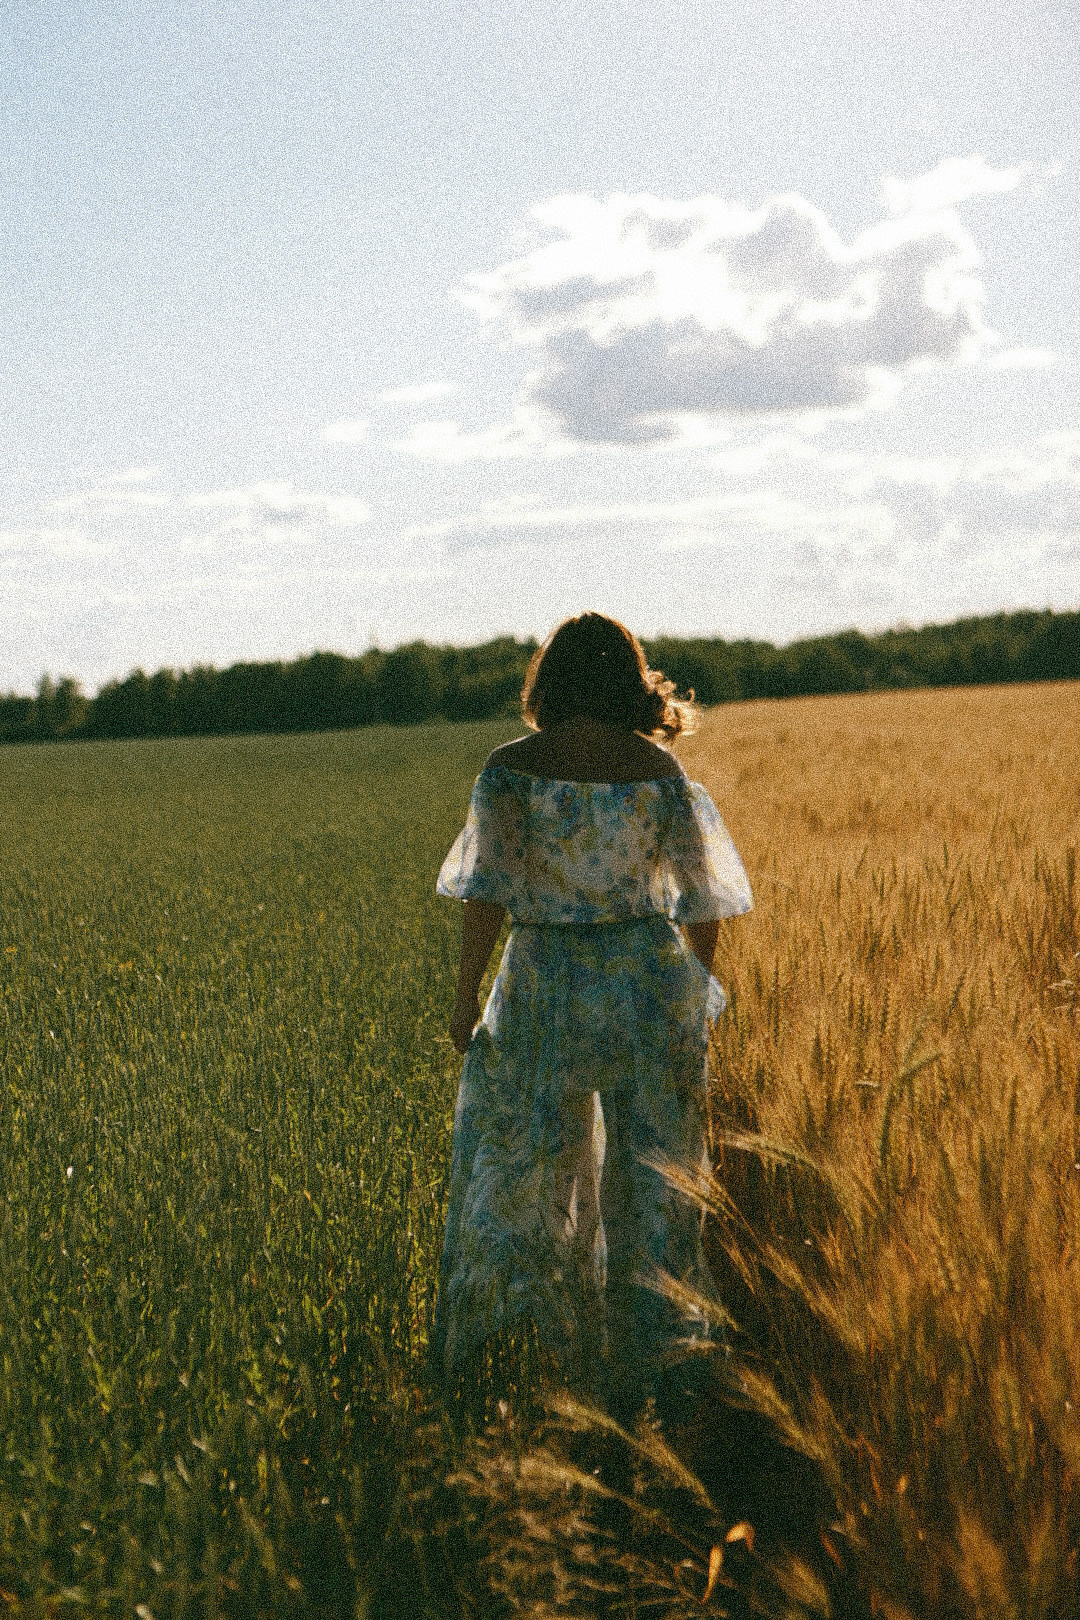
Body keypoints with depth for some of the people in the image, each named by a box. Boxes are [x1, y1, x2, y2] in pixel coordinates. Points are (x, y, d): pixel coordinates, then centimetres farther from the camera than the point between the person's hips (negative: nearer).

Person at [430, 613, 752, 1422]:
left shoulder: (511, 769, -8)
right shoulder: (660, 770, -4)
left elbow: (488, 889, -11)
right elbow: (699, 898, 0)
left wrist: (468, 994, -2)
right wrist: (699, 992, 14)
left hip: (548, 983, -1)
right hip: (652, 980, 1)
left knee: (519, 1158, 17)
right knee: (652, 1173, 11)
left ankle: (479, 1341, 25)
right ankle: (654, 1358, 18)